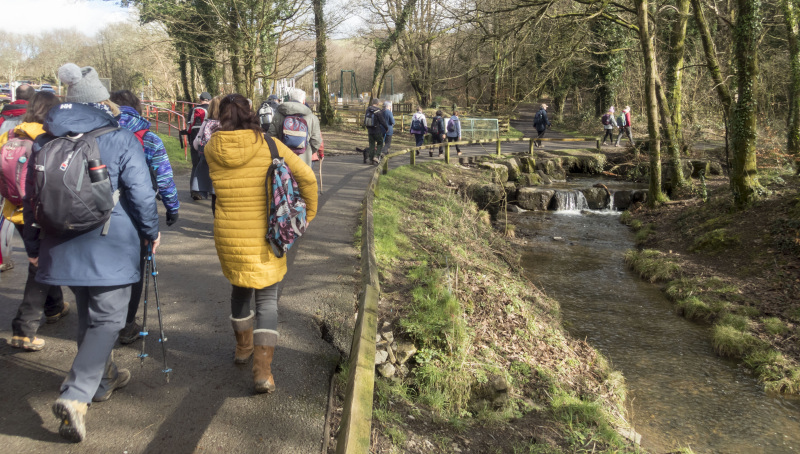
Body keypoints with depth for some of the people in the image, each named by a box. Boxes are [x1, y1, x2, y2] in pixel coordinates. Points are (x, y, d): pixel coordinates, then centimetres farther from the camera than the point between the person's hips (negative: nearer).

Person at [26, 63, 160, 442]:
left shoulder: (45, 142, 6)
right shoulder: (121, 140, -10)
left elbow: (31, 197, 11)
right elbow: (141, 194, -11)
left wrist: (34, 246, 21)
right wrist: (150, 232, 6)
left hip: (62, 248, 6)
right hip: (110, 249, -5)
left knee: (88, 315, 22)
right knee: (107, 320, 3)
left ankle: (102, 378, 39)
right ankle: (75, 396, -11)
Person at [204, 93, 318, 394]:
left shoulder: (211, 150, -6)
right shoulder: (268, 145, -10)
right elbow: (307, 177, -8)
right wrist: (309, 212, 3)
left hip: (228, 234, 2)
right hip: (264, 236, -2)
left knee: (240, 289, 25)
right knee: (267, 298, 7)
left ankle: (243, 346, 43)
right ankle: (262, 371, -1)